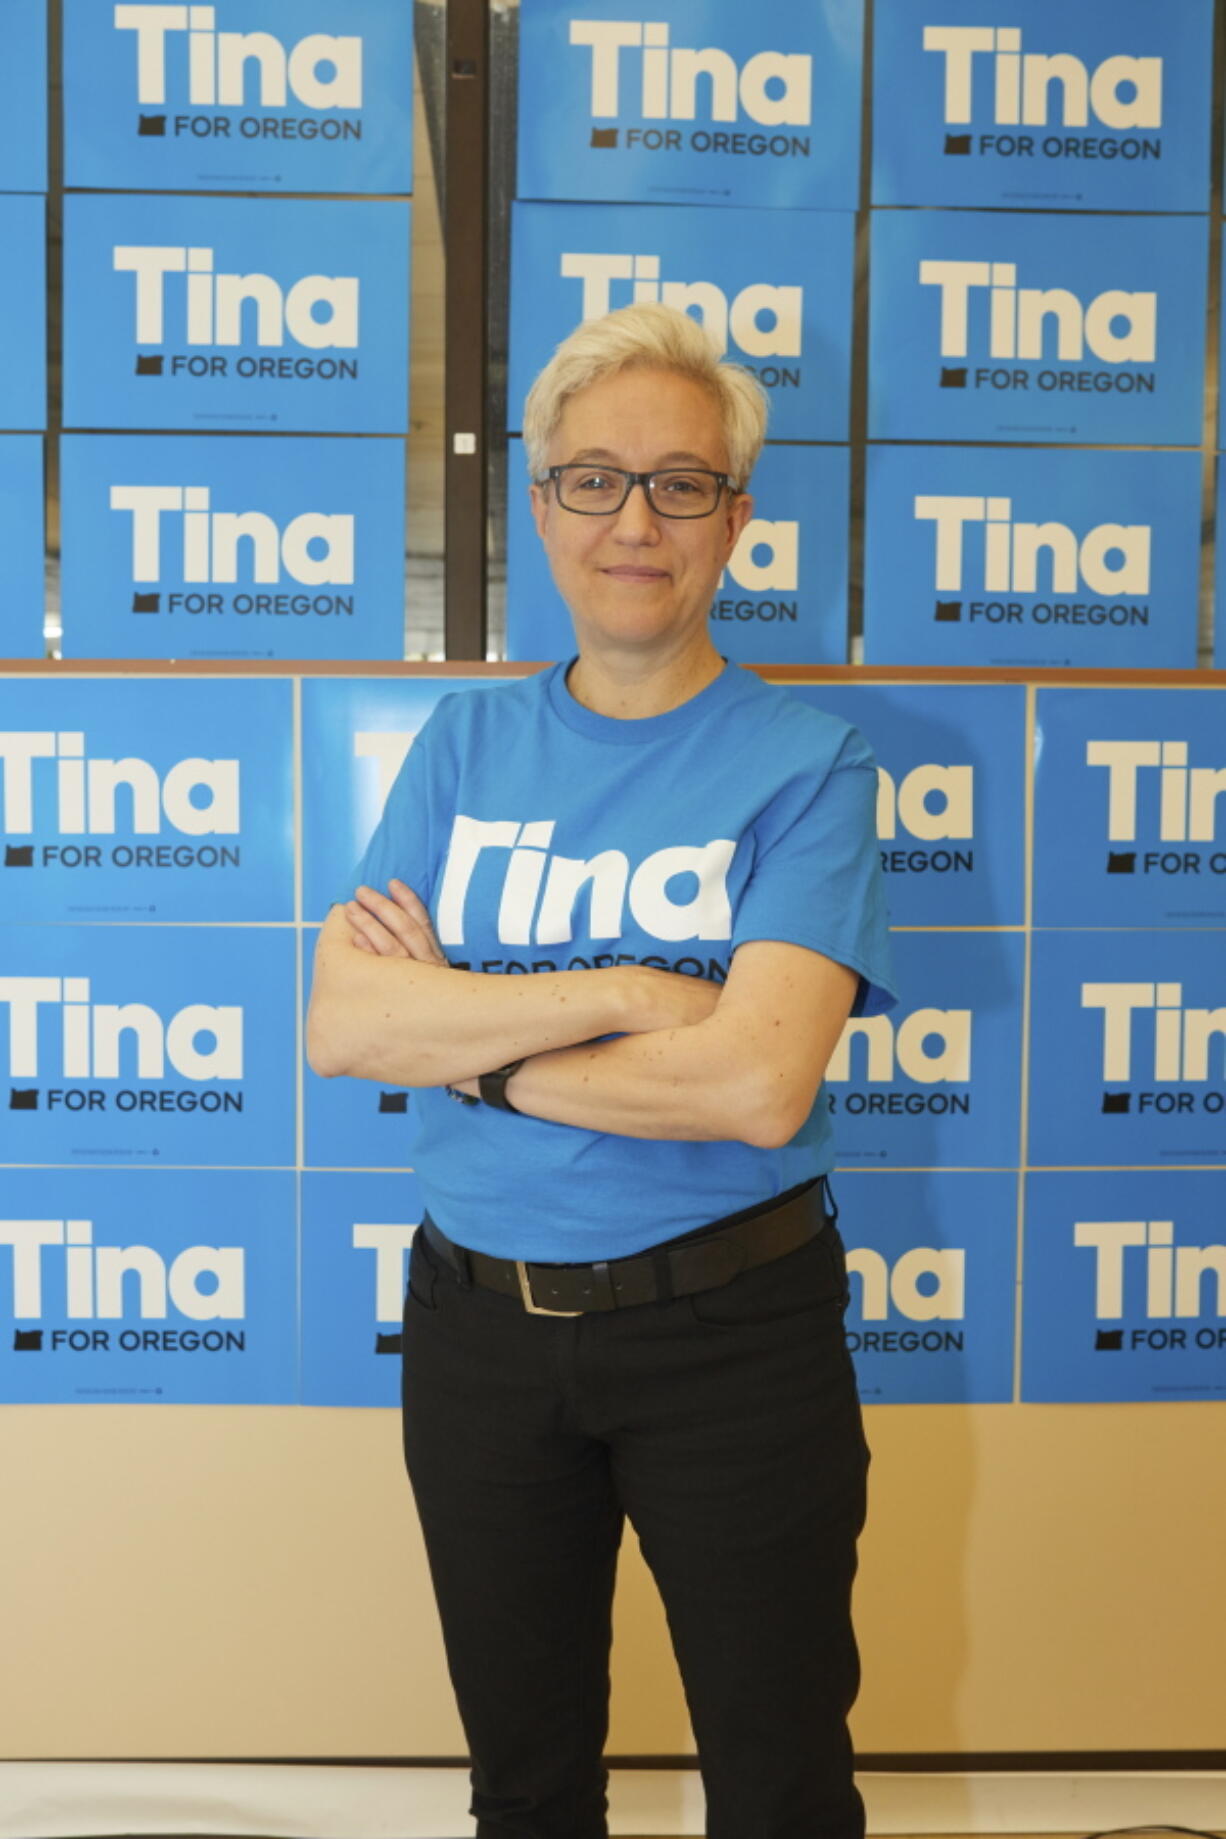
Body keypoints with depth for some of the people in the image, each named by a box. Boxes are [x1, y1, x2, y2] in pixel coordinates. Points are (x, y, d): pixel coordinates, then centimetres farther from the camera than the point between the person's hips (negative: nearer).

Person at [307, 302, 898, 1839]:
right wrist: (621, 991, -19)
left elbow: (756, 1083, -23)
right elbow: (339, 1021, -10)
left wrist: (463, 1038, -14)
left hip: (732, 1327, -3)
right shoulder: (464, 745, 2)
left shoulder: (807, 766, -9)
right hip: (479, 1322, 4)